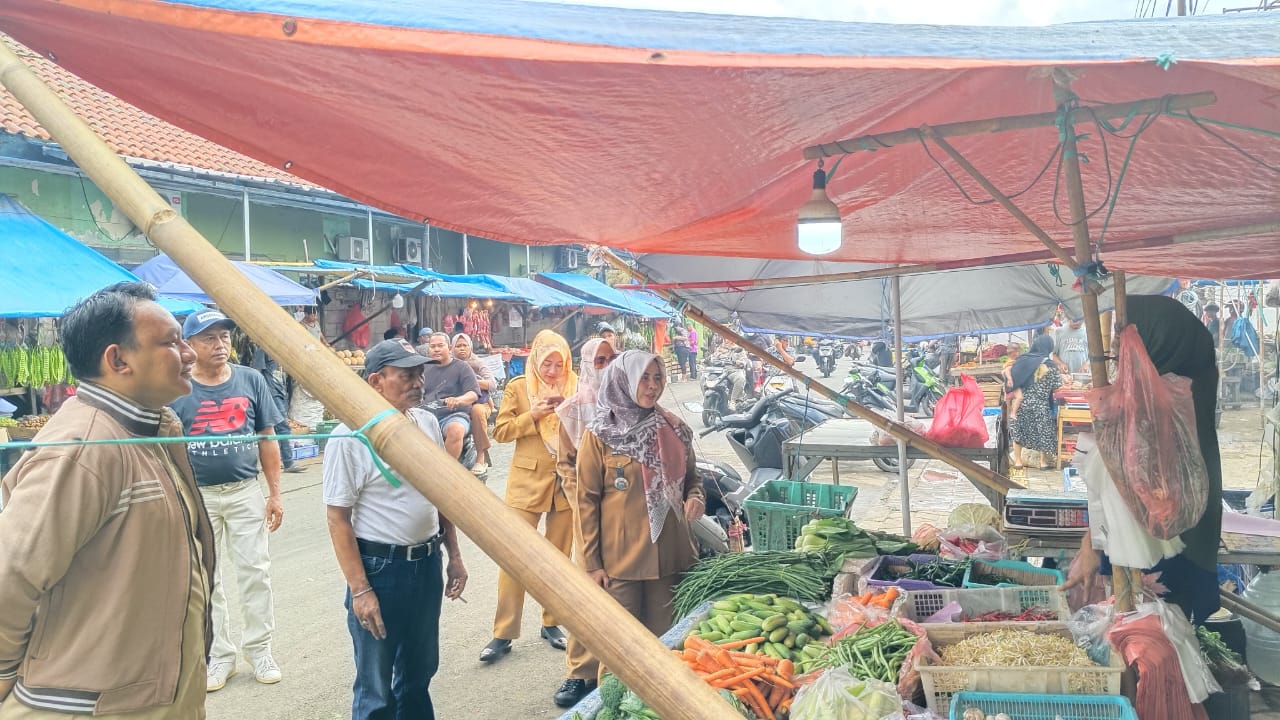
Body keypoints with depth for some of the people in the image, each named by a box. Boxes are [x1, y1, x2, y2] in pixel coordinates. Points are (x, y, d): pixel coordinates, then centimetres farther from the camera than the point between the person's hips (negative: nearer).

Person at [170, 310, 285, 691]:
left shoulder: (251, 380, -2)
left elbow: (267, 439, 3)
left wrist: (275, 494, 2)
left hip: (246, 492, 1)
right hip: (196, 496, -1)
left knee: (255, 572, 6)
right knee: (205, 579, 9)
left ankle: (259, 649, 21)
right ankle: (218, 655, 23)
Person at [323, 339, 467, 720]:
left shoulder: (427, 423, 2)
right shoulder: (349, 437, -17)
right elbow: (338, 519, -15)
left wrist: (454, 556, 12)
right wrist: (359, 590, -16)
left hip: (427, 563, 6)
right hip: (379, 568, -5)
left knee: (419, 672, 20)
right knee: (376, 689, 9)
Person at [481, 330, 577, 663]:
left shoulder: (576, 386, 3)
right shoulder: (518, 387, 0)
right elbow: (500, 431, -2)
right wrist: (532, 416, -16)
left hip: (566, 481, 2)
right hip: (527, 481, -2)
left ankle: (552, 623, 26)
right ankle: (503, 634, 6)